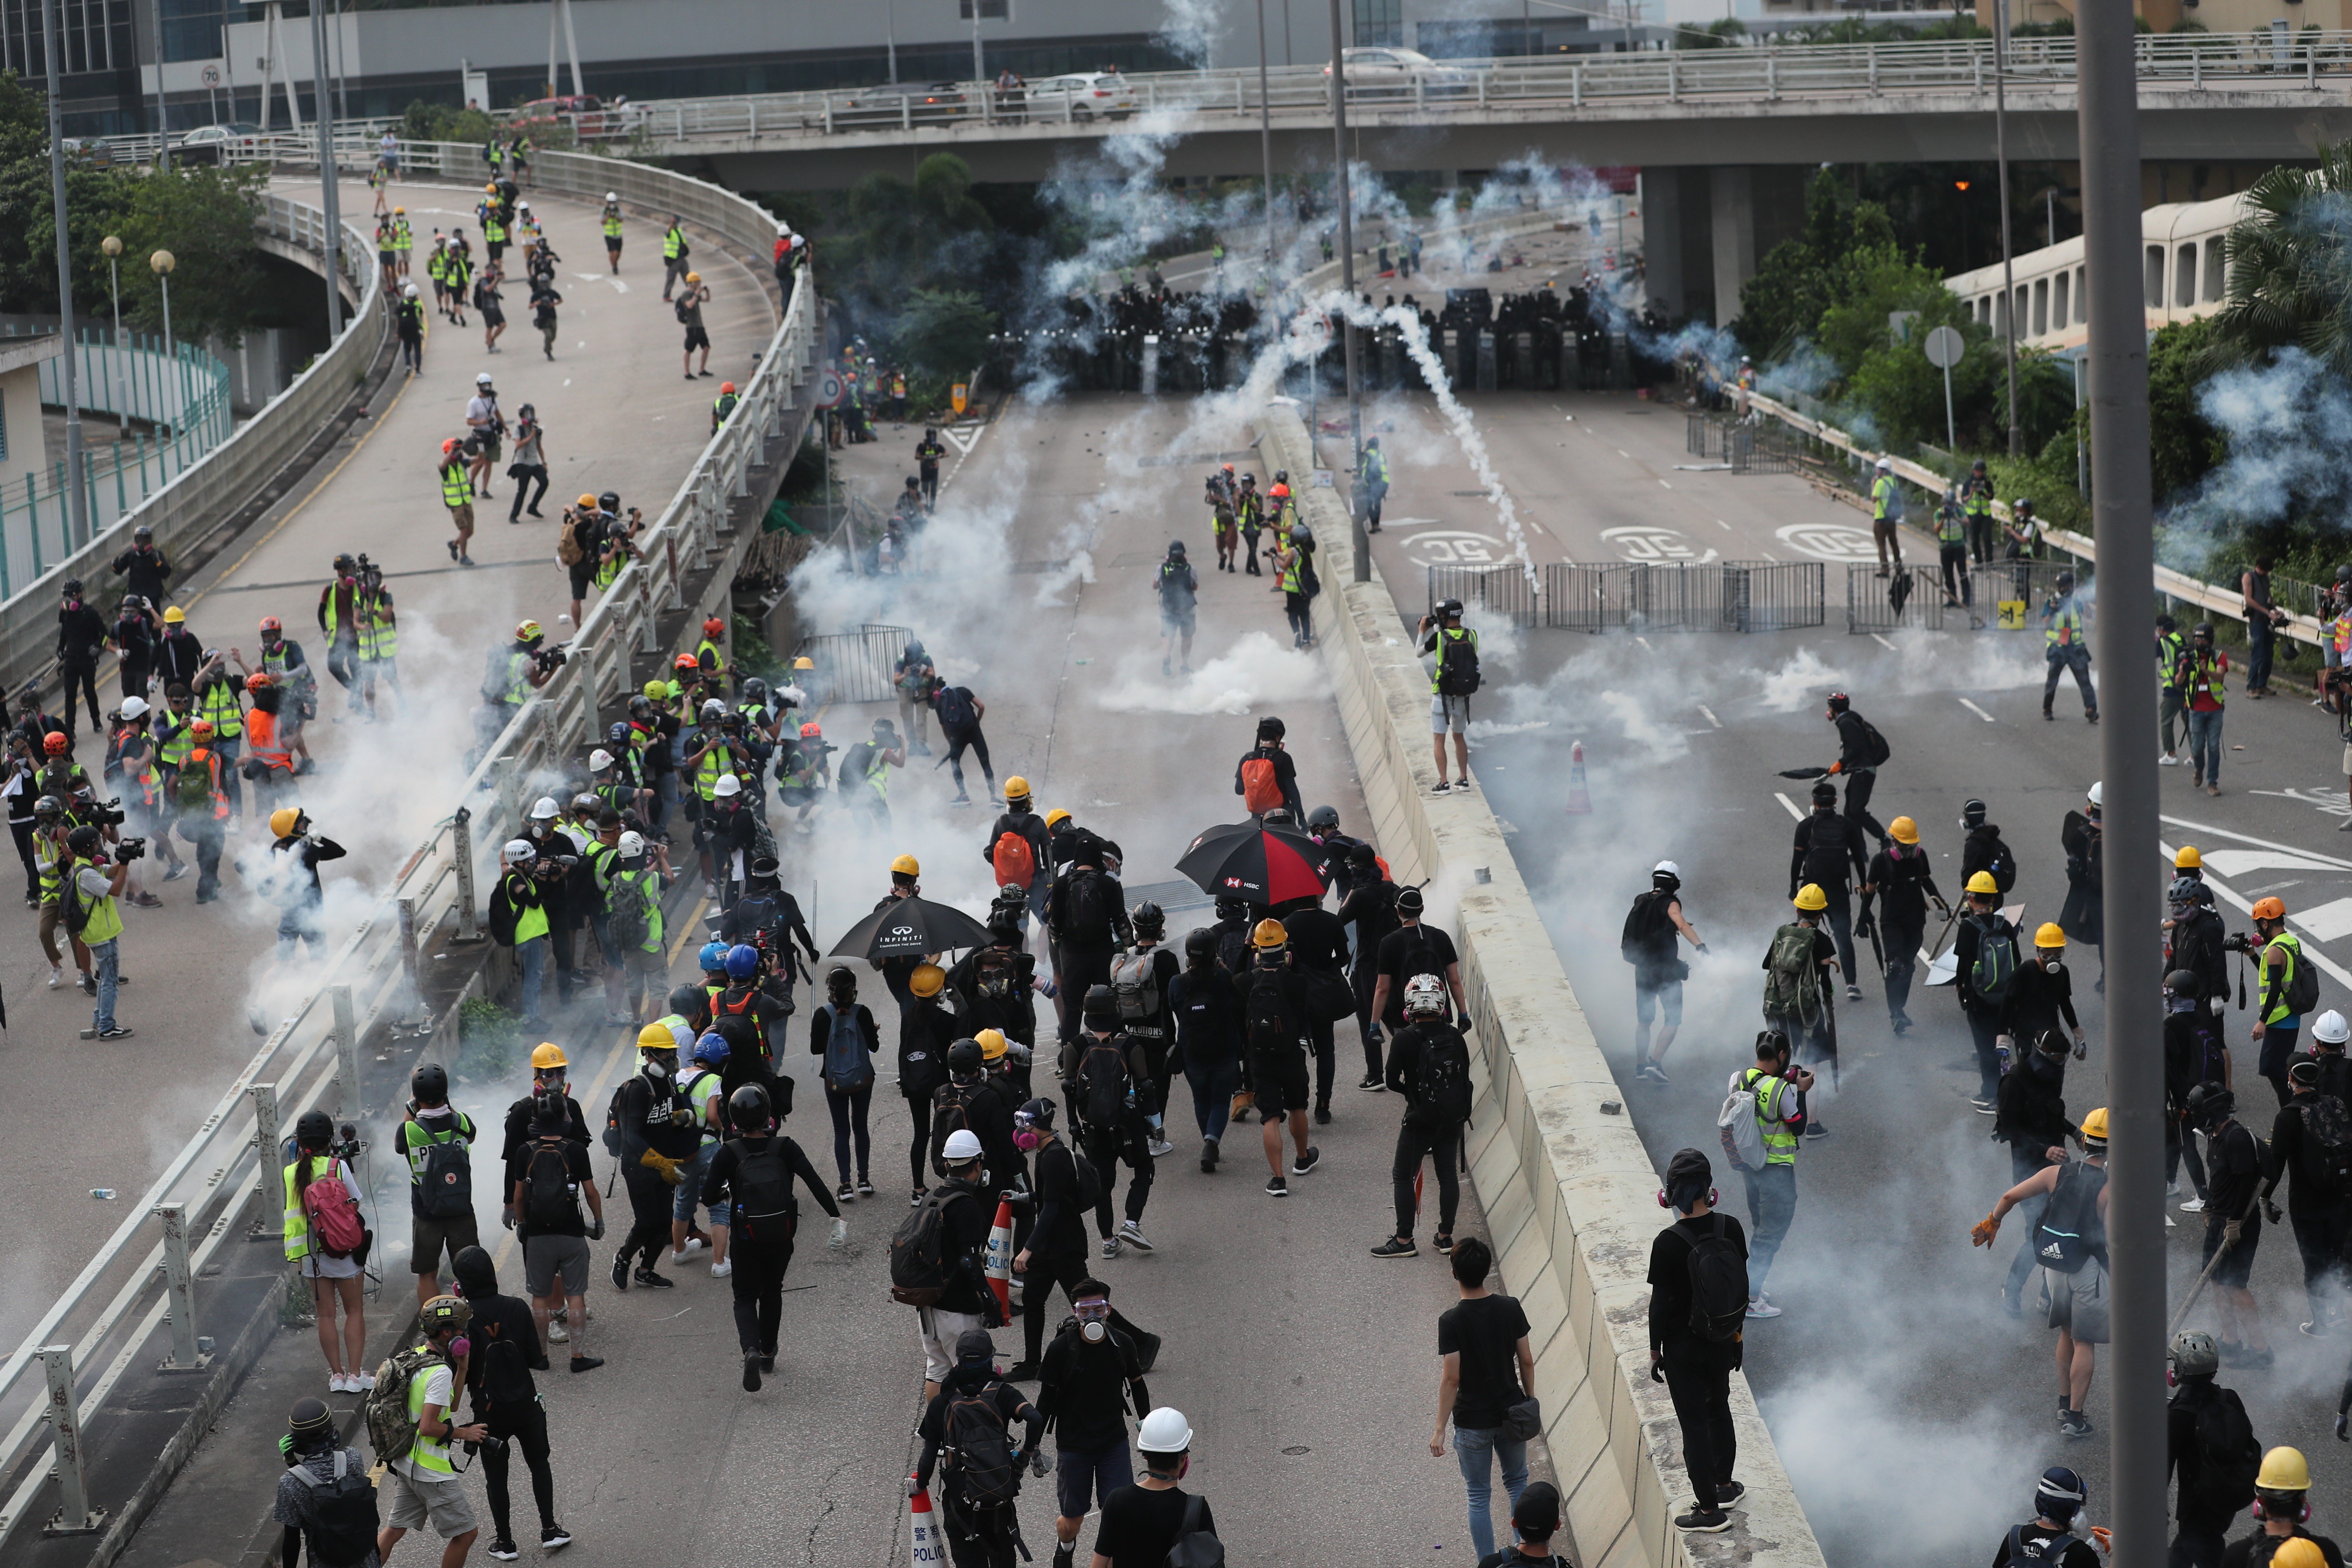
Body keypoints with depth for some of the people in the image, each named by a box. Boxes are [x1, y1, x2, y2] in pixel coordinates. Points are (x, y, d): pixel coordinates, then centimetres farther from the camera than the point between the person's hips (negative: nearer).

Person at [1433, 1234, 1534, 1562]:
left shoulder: (1451, 1321, -20)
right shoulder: (1510, 1308, -10)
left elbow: (1451, 1379, -19)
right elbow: (1526, 1361, -2)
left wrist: (1440, 1430, -12)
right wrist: (1530, 1400, 15)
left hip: (1473, 1422, -3)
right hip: (1510, 1413, 3)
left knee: (1480, 1496, 10)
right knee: (1517, 1481, 24)